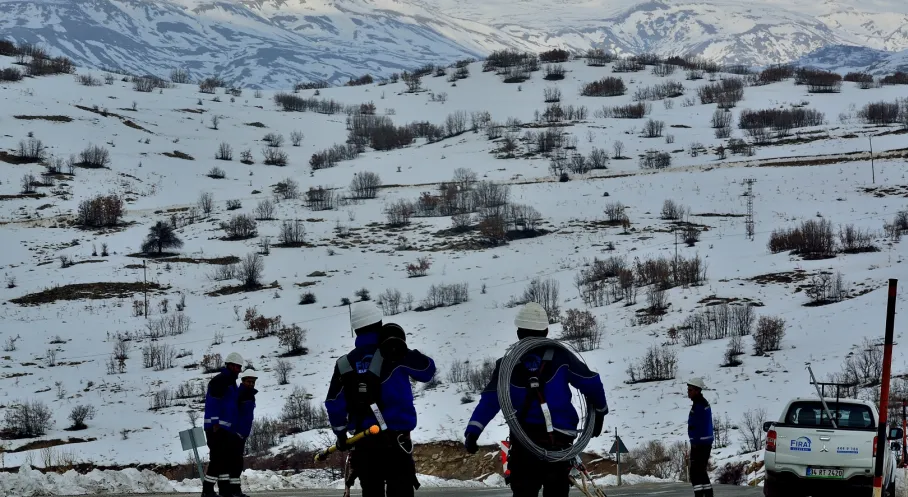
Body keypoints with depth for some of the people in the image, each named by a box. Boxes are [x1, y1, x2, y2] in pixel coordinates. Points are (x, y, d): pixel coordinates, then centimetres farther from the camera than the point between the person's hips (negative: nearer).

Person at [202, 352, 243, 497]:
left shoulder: (231, 382, 20)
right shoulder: (219, 380, -12)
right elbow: (213, 402, -19)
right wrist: (215, 423, -23)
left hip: (225, 427, 10)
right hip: (216, 427, -10)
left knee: (226, 458, 10)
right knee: (217, 458, -12)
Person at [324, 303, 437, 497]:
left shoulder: (345, 364, 4)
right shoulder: (395, 354, -9)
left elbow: (334, 404, 6)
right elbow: (428, 370, 3)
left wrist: (340, 433, 20)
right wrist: (406, 353, 17)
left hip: (363, 442, 4)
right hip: (395, 439, -4)